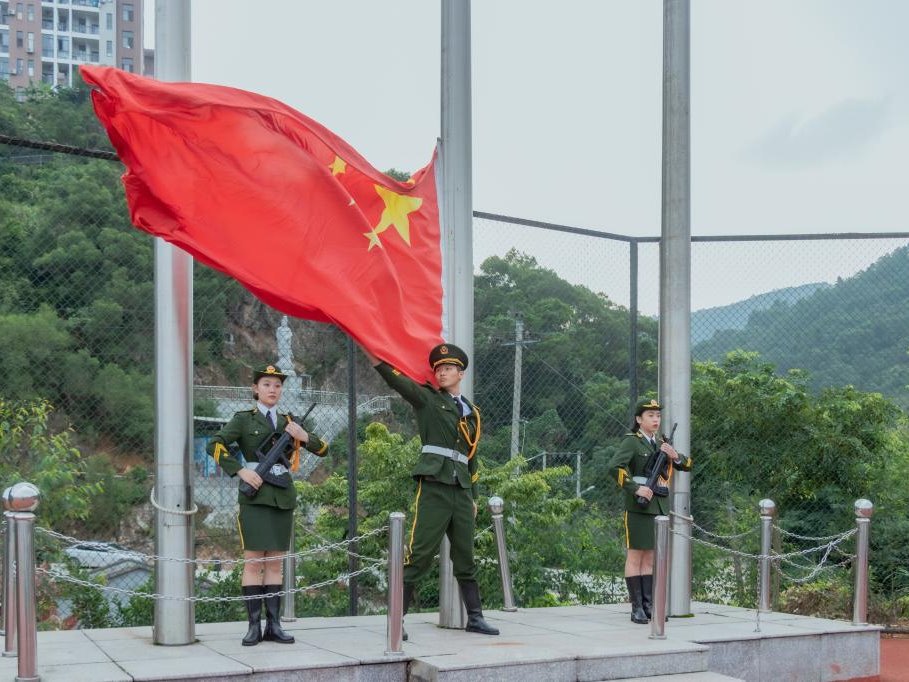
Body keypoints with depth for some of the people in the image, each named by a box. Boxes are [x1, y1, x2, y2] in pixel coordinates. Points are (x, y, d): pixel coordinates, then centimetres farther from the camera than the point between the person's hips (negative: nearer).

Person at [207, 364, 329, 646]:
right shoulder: (243, 419, 4)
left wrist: (305, 437, -6)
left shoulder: (288, 422, 14)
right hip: (255, 496, -4)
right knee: (253, 561, -6)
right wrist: (241, 471, -15)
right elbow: (215, 445, -7)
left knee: (275, 562, 5)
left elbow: (323, 450, 14)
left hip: (282, 497, 4)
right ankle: (254, 626, -3)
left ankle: (273, 625, 7)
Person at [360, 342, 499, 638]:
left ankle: (475, 618, 20)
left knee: (466, 558, 11)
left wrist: (473, 497, 19)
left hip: (461, 492, 5)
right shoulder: (427, 399, 4)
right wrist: (368, 347, -24)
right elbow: (396, 379, -11)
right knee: (419, 555, -7)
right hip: (434, 488, -5)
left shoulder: (471, 412, 19)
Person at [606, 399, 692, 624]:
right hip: (639, 507, -6)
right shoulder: (631, 442, -6)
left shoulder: (662, 443, 14)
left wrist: (674, 456, -4)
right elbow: (614, 467, -20)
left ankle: (649, 605, 14)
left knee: (650, 557, 10)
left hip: (660, 507, 6)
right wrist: (635, 488, -21)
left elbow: (687, 466, 16)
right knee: (635, 556, -1)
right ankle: (637, 608, 1)